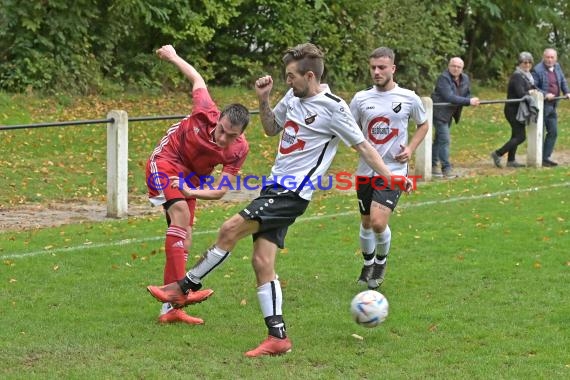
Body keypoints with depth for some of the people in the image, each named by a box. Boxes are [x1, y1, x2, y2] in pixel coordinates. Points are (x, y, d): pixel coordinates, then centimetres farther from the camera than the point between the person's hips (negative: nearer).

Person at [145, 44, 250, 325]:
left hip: (192, 177, 5)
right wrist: (173, 57, 3)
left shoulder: (239, 150, -20)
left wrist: (192, 192, -32)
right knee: (181, 213, -29)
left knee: (184, 239, 5)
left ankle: (169, 308, 12)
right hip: (165, 162, -5)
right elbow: (197, 79, -8)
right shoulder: (206, 113, -27)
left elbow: (220, 192, -17)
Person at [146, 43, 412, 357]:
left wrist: (392, 179, -12)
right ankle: (278, 337, 2)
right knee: (262, 262, 1)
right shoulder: (294, 96, 12)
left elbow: (363, 146, -6)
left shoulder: (333, 108, -11)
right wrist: (263, 100, 9)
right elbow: (271, 128, 26)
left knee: (231, 229, -17)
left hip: (292, 193, -8)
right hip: (276, 186, 8)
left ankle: (184, 287, -1)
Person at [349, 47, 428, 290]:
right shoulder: (361, 98, 2)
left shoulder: (408, 98, -3)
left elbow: (423, 125, 13)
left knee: (378, 221, -17)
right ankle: (368, 264, 38)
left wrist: (411, 148, -2)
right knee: (366, 223, 13)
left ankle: (381, 261, 12)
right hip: (366, 169, 3)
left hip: (394, 170, -3)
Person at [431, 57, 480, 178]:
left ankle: (433, 165, 24)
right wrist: (468, 101, -32)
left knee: (439, 139, 16)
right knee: (445, 140, -12)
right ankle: (446, 168, -8)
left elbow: (467, 94, 11)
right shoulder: (444, 78, -21)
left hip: (450, 113, 8)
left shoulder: (465, 79, 3)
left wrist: (471, 101, -15)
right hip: (439, 112, -8)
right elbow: (449, 97, -30)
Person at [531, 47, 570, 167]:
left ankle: (546, 157, 17)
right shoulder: (537, 70, -14)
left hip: (552, 106, 8)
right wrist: (545, 94, -24)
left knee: (553, 132, 10)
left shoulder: (557, 67, 10)